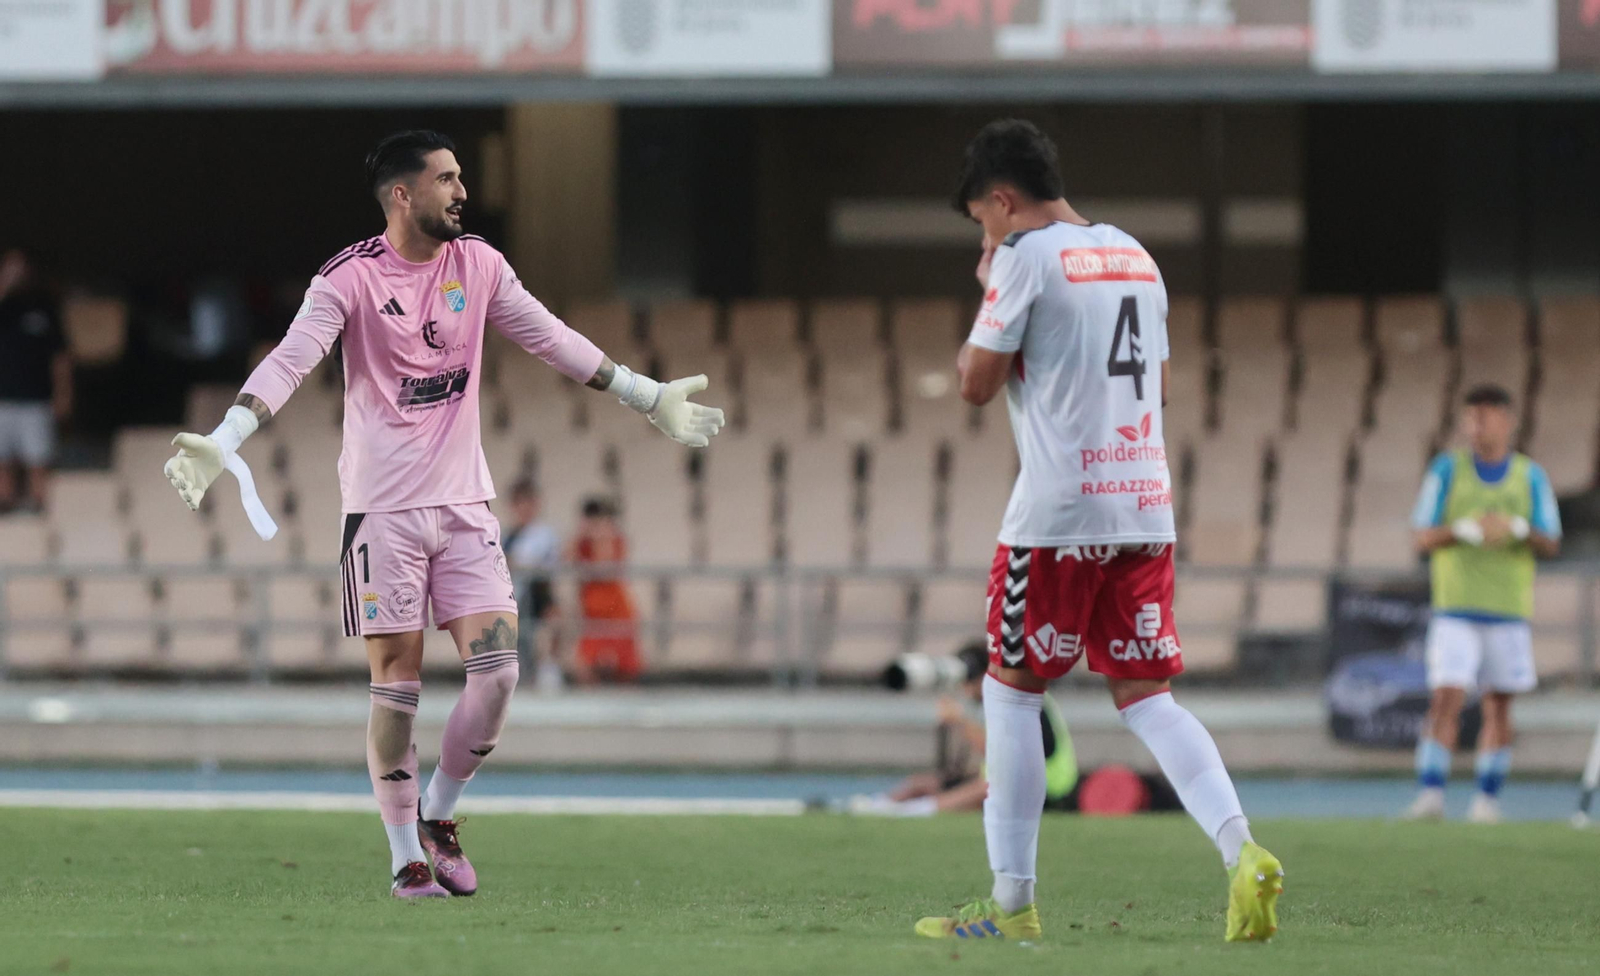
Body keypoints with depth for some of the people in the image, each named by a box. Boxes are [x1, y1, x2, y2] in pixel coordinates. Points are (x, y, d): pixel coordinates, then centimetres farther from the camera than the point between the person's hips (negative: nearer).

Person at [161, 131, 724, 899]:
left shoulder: (478, 266, 7)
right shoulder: (351, 279, -8)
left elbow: (554, 340, 17)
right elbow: (290, 361, -17)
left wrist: (649, 398, 20)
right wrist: (221, 443, -31)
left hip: (463, 504, 4)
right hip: (382, 509, -4)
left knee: (497, 669, -6)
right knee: (396, 683, -2)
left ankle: (440, 814, 15)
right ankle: (406, 859, 6)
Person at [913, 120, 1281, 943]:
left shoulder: (1026, 258, -7)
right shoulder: (1135, 257, 16)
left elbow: (976, 383, -5)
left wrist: (988, 292, 8)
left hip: (1059, 511, -6)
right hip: (1145, 506, 7)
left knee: (1011, 690, 5)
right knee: (1146, 697, 5)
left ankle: (1012, 903, 5)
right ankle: (1241, 853, -16)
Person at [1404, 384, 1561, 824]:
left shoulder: (1531, 477, 7)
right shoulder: (1447, 469, 4)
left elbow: (1550, 545, 5)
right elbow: (1423, 538, 0)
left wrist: (1519, 529, -16)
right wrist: (1465, 530, -18)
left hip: (1509, 611, 2)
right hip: (1455, 609, -2)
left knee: (1499, 705, 3)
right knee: (1445, 699, -13)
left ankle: (1487, 798, 11)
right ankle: (1429, 794, -15)